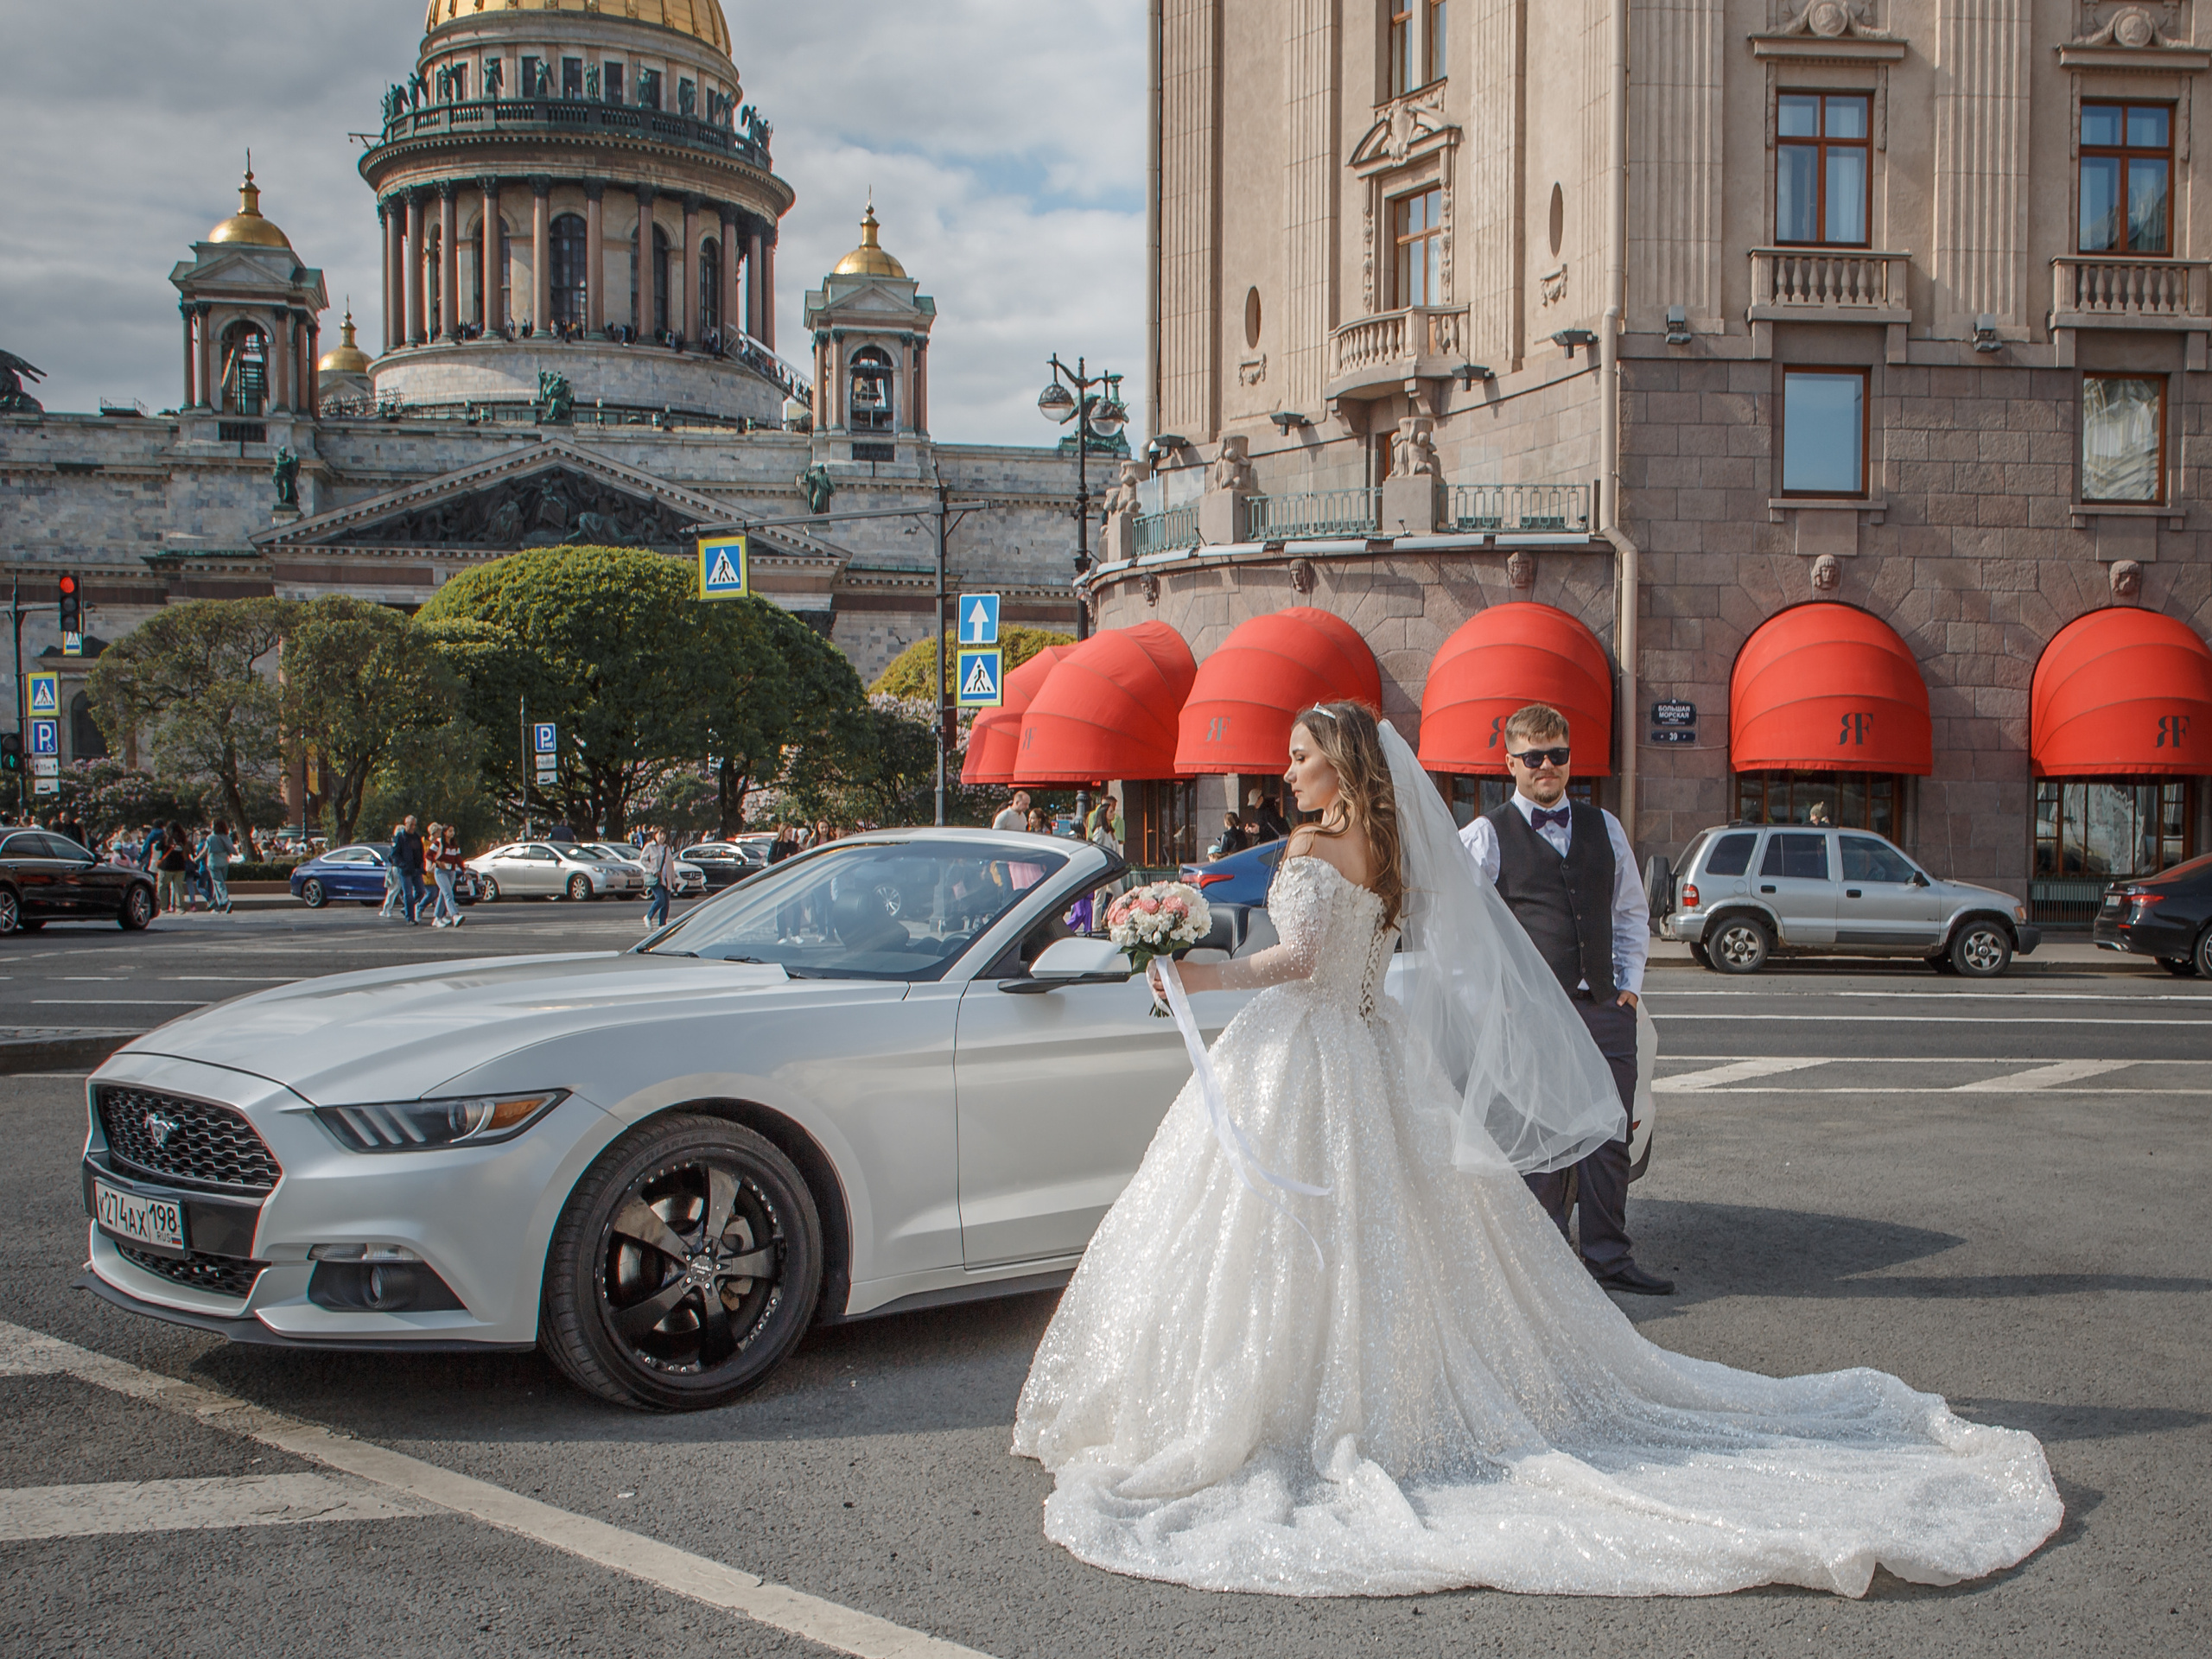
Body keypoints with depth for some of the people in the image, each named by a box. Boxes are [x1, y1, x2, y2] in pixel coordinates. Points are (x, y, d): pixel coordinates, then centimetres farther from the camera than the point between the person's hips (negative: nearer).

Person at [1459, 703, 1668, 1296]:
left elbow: (1632, 912, 21)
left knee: (1610, 1138, 7)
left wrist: (1630, 983, 11)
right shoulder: (1486, 836, 0)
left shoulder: (1605, 828, 15)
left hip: (1605, 1008, 4)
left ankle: (1609, 1258, 19)